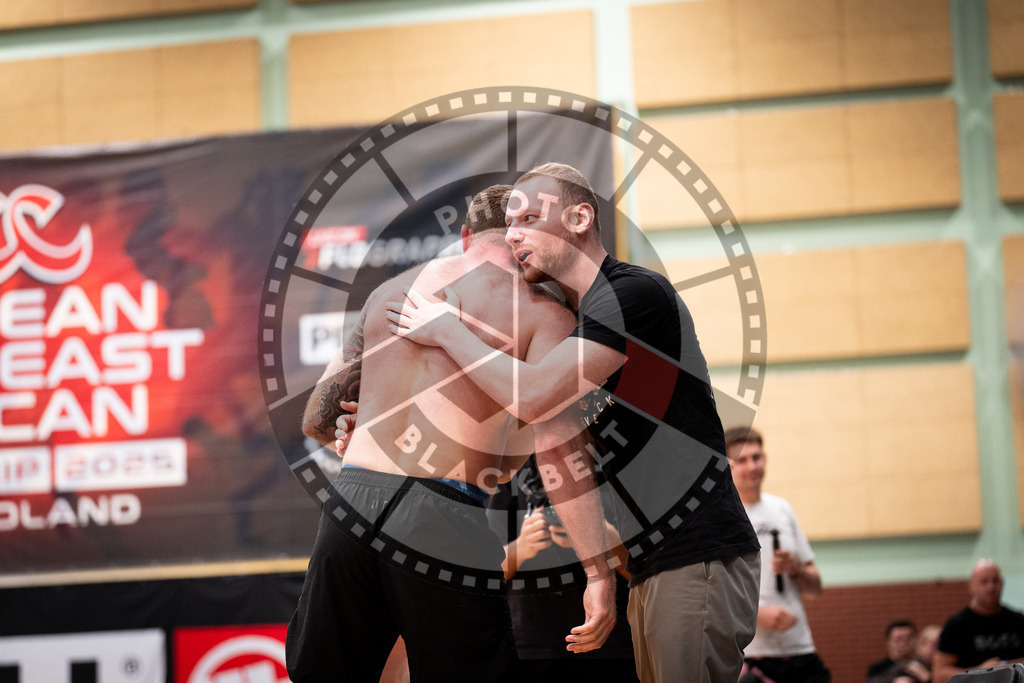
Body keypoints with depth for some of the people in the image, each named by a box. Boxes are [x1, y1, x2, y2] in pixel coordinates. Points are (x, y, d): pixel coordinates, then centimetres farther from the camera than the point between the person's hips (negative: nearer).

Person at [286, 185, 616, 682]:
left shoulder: (391, 291, 20)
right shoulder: (544, 312, 4)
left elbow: (316, 421, 24)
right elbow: (557, 442, -10)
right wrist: (599, 572, -12)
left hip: (350, 507, 5)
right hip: (443, 524, -5)